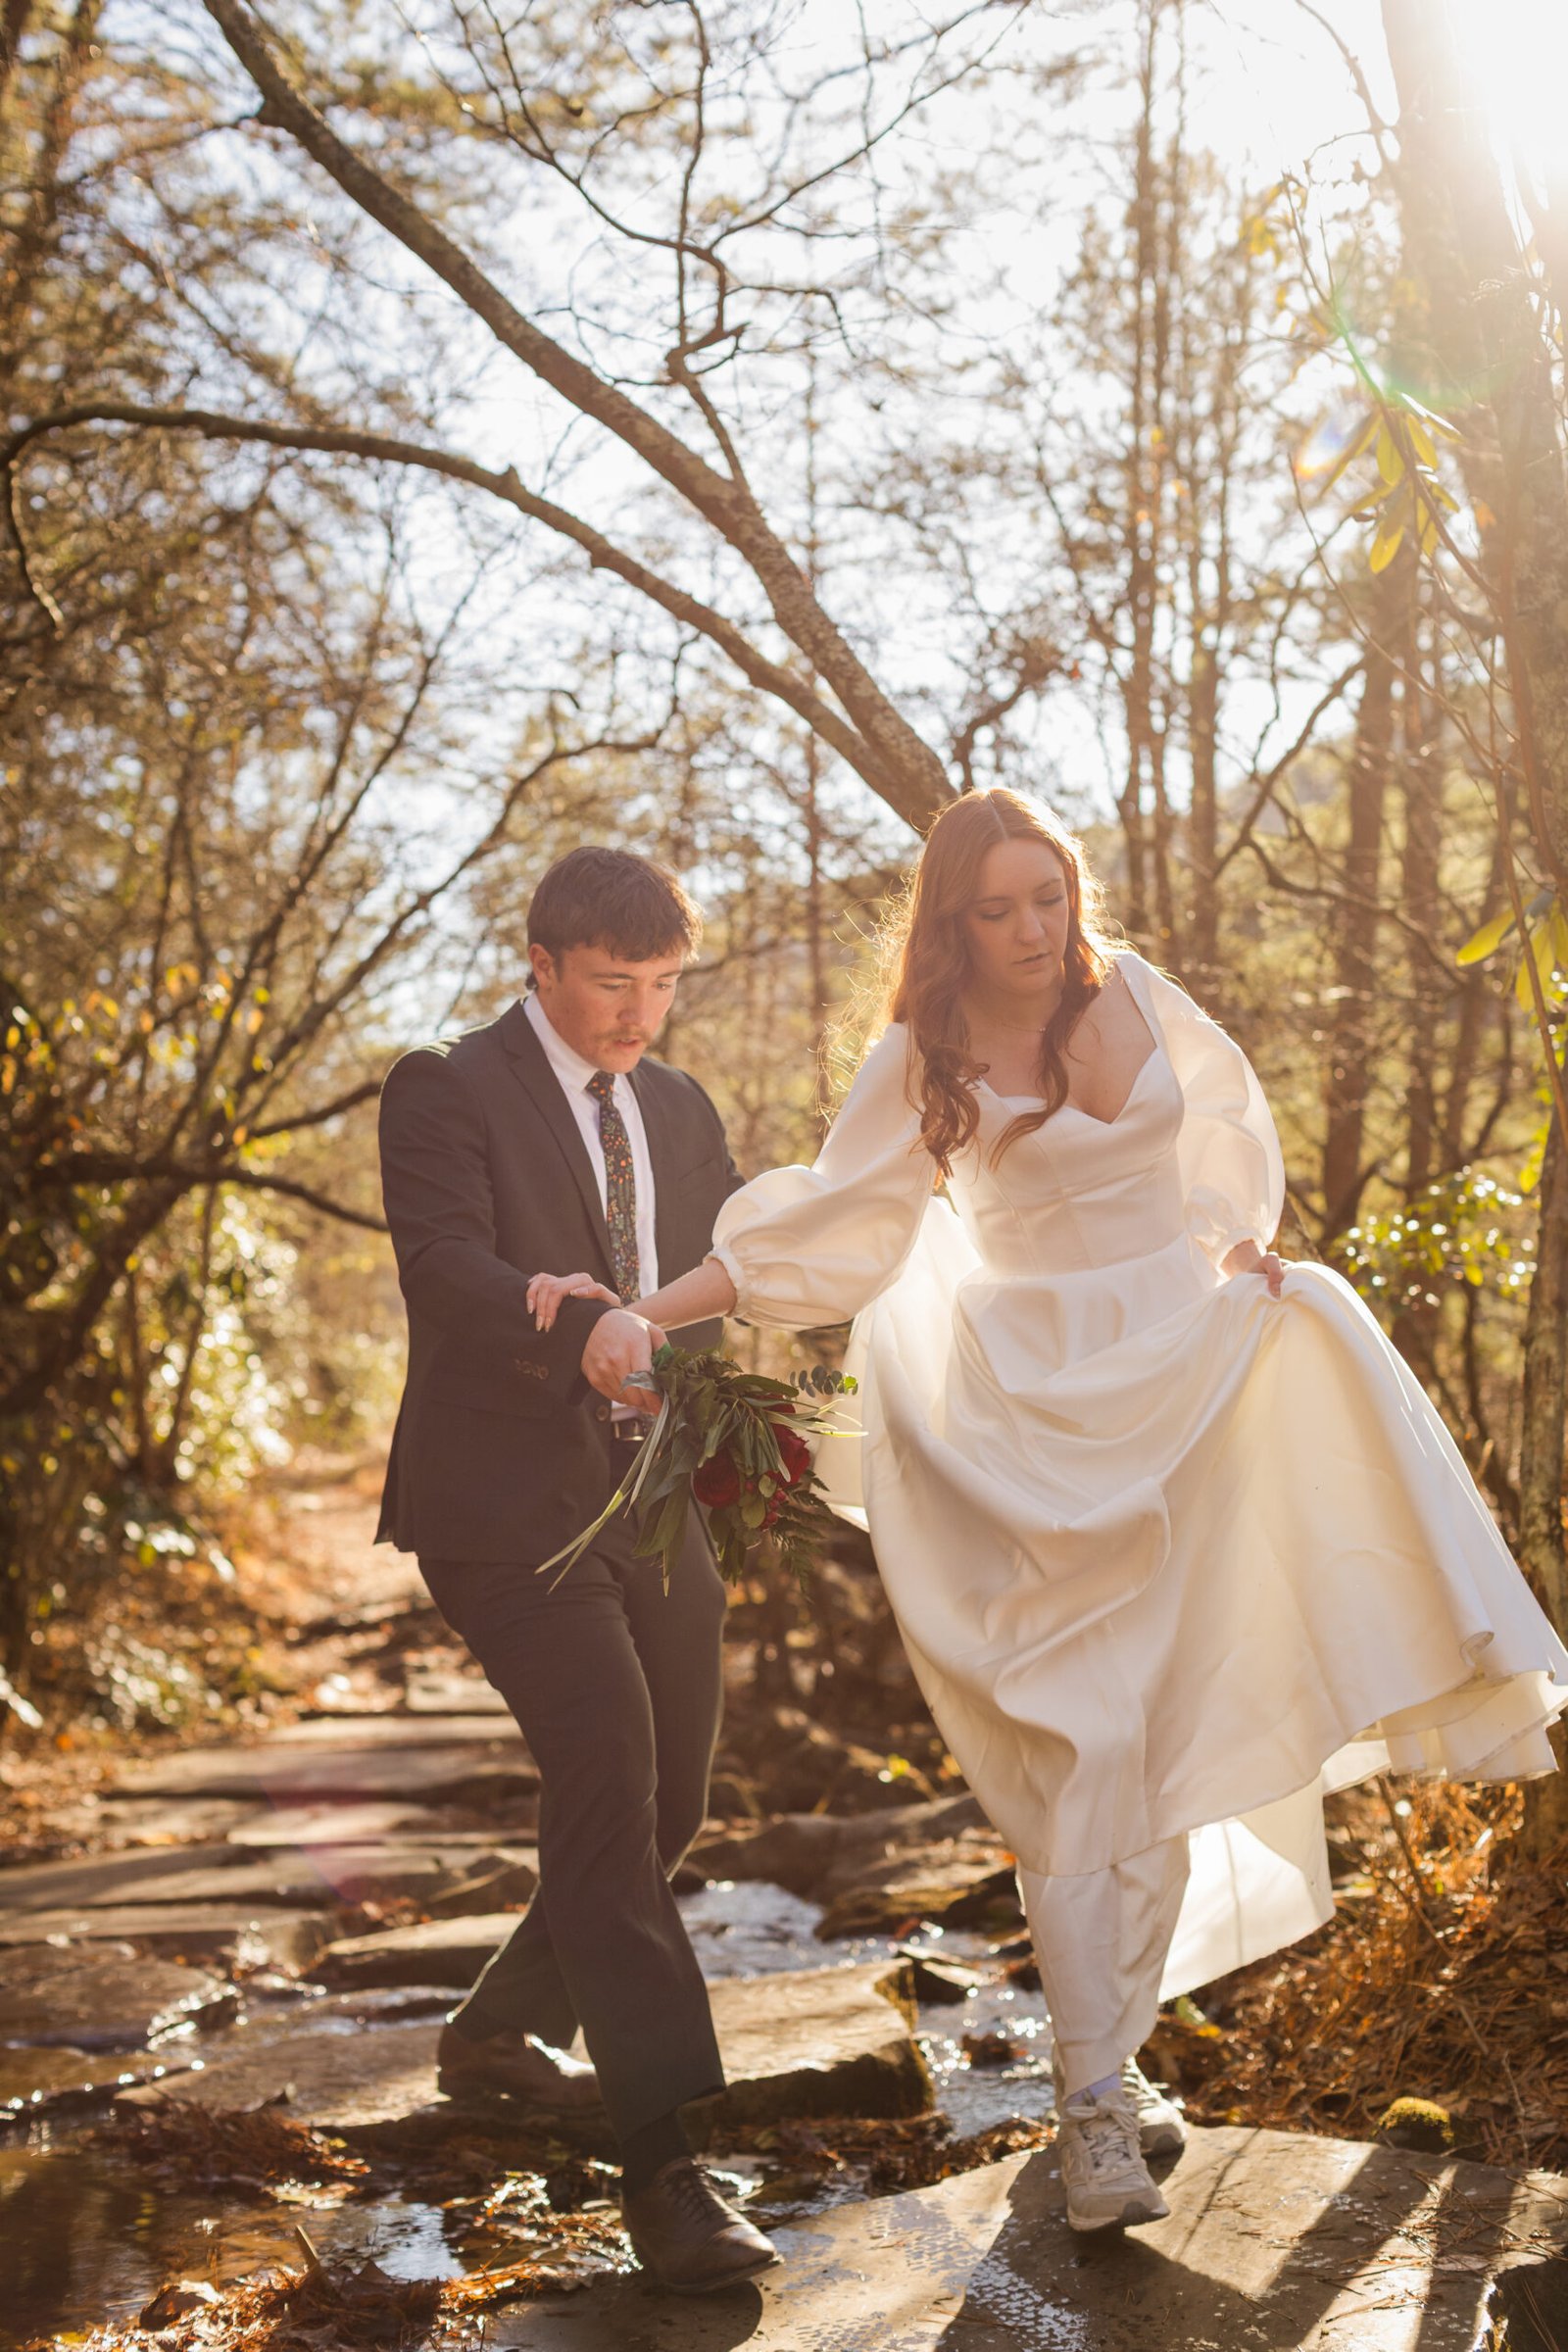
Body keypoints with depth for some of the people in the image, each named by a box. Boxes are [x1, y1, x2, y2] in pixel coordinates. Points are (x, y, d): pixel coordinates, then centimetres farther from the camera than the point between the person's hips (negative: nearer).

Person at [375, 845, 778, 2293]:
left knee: (669, 1802, 13)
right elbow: (444, 1264, -20)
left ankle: (501, 2034, 36)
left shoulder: (680, 1110, 17)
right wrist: (581, 1328, -39)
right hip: (511, 1503, -7)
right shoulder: (448, 1090, -5)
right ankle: (662, 2164, -19)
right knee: (607, 1777, -20)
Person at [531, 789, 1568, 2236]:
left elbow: (1224, 1110, 21)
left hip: (1191, 1362, 3)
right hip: (1044, 1414, -3)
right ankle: (1097, 2103, -4)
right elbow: (825, 1229, -3)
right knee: (1081, 1740, -8)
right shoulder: (923, 1065, -3)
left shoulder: (1132, 992, 5)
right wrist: (645, 1308, -10)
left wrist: (1243, 1237, 9)